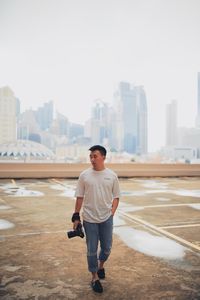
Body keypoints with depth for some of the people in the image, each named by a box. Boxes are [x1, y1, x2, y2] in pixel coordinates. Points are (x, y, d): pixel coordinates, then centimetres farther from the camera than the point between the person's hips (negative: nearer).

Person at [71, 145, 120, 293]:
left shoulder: (112, 175, -3)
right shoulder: (84, 175, -5)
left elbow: (116, 197, 5)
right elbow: (80, 197, 0)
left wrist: (112, 213, -4)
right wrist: (76, 217, -1)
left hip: (106, 219, 1)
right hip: (89, 219, -1)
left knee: (107, 247, 13)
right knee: (92, 250, 8)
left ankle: (101, 265, 44)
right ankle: (95, 277, 28)